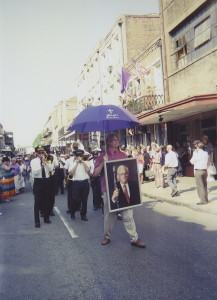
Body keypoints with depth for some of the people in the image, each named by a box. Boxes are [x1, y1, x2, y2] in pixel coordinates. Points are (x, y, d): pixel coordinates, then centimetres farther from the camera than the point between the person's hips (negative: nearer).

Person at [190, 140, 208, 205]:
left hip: (198, 171, -7)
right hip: (204, 170, 7)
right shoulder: (206, 153, 5)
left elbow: (192, 161, -5)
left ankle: (203, 200, 0)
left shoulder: (197, 154, -15)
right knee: (204, 185, 16)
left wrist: (194, 154, 5)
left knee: (200, 186, -1)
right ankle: (206, 199, 24)